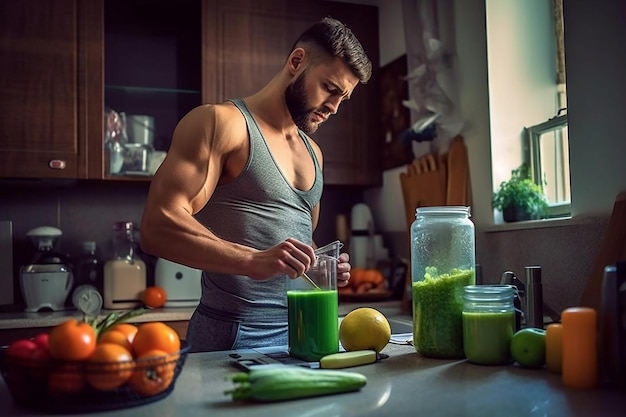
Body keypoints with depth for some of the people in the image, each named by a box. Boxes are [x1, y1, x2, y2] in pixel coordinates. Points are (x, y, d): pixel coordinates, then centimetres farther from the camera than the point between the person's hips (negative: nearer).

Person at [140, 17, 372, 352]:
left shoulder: (312, 152, 16)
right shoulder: (221, 122, -8)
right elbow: (158, 226, -19)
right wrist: (255, 261, -31)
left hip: (302, 329, 7)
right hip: (234, 336, -7)